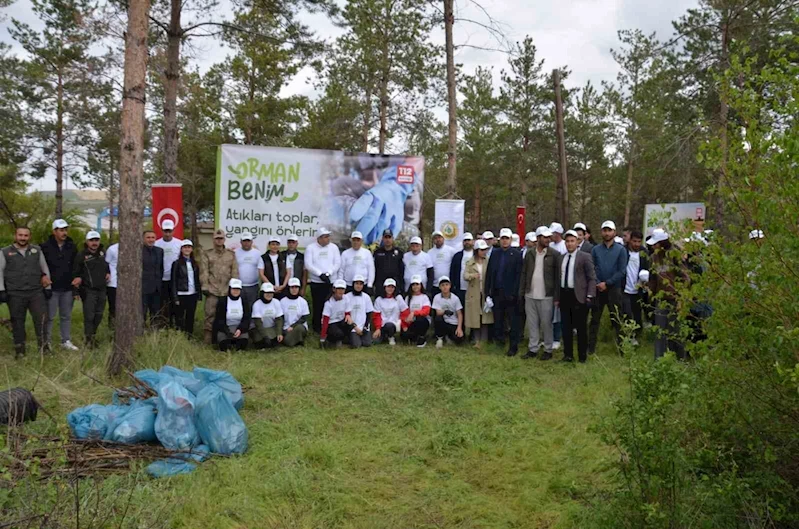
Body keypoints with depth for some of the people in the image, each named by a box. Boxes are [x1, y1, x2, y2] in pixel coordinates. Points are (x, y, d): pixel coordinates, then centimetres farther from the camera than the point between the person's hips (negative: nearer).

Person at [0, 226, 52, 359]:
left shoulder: (37, 250, 10)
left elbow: (45, 269, 14)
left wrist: (47, 287, 10)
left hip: (36, 292, 1)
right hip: (15, 294, -1)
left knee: (41, 319, -7)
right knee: (18, 323, 5)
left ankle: (43, 346, 6)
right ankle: (19, 350, 15)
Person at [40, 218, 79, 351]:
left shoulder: (72, 247, 7)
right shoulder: (45, 247, -7)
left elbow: (76, 265, 14)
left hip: (67, 288, 4)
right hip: (51, 288, -4)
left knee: (66, 316, 11)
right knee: (49, 316, 1)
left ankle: (66, 341, 19)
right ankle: (46, 341, 12)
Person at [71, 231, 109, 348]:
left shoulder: (102, 253, 9)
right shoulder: (81, 256, -7)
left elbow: (107, 265, 30)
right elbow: (75, 274, -5)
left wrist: (108, 273, 10)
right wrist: (76, 291, -7)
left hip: (102, 290, 6)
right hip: (88, 291, -6)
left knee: (99, 315, 12)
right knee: (89, 316, -6)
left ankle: (92, 334, 28)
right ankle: (88, 338, 3)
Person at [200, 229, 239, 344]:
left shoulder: (231, 255, 14)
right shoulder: (206, 254, 10)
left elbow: (235, 272, 10)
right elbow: (203, 272, 3)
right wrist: (205, 287, -5)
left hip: (227, 291, 2)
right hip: (212, 291, -2)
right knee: (210, 314, -6)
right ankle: (207, 340, 0)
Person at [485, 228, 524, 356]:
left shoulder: (517, 254, -4)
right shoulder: (495, 253, 9)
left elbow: (518, 275, -9)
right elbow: (489, 273, 9)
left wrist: (514, 293, -14)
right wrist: (488, 291, 3)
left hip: (510, 294, -4)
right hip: (497, 292, 4)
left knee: (513, 322, 2)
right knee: (498, 319, 9)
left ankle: (513, 347, 9)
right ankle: (499, 338, 22)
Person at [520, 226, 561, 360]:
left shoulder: (554, 254, -4)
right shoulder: (530, 254, 7)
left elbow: (558, 276, -6)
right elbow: (524, 274, 10)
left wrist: (557, 297, -9)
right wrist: (521, 293, 6)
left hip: (546, 296, -3)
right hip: (530, 295, 4)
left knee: (546, 324, 4)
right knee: (532, 324, 9)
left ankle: (548, 350, 15)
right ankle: (532, 349, 19)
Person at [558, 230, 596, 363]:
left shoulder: (585, 257, -4)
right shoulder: (562, 258, 11)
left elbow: (592, 278, -6)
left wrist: (589, 296, -13)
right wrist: (557, 296, 9)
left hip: (578, 296, -5)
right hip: (564, 295, 5)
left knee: (581, 327, 3)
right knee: (566, 327, 9)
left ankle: (582, 356, 14)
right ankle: (568, 354, 18)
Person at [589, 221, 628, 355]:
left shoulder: (620, 250, 1)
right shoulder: (595, 249, 6)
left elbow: (621, 271, -6)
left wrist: (607, 283, -12)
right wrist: (597, 283, -13)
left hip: (614, 289, -2)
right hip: (597, 289, 2)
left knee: (617, 320, 2)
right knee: (594, 319, 6)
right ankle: (591, 347, 11)